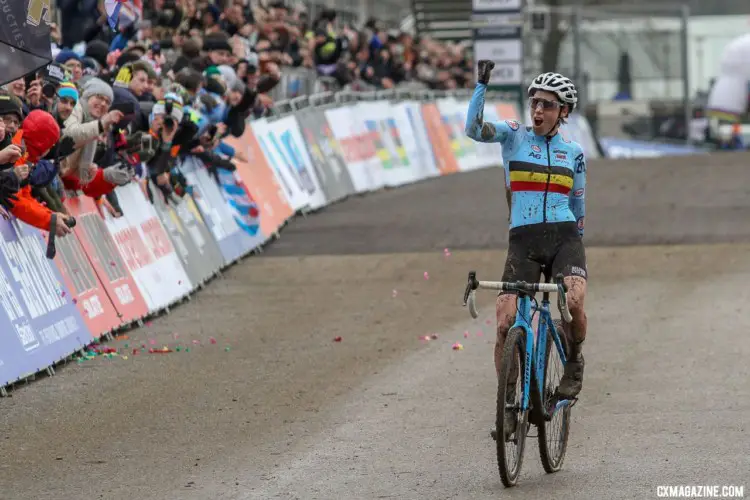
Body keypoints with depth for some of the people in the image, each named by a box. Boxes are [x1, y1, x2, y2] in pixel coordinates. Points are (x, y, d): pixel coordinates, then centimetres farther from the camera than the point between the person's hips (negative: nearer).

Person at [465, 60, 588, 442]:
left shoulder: (573, 152, 11)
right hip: (523, 241, 0)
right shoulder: (513, 136, 6)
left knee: (574, 304, -27)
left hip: (564, 238, 0)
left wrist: (576, 247, 18)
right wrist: (482, 84, -21)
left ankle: (574, 362, 3)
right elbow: (473, 129, -14)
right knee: (506, 325, -11)